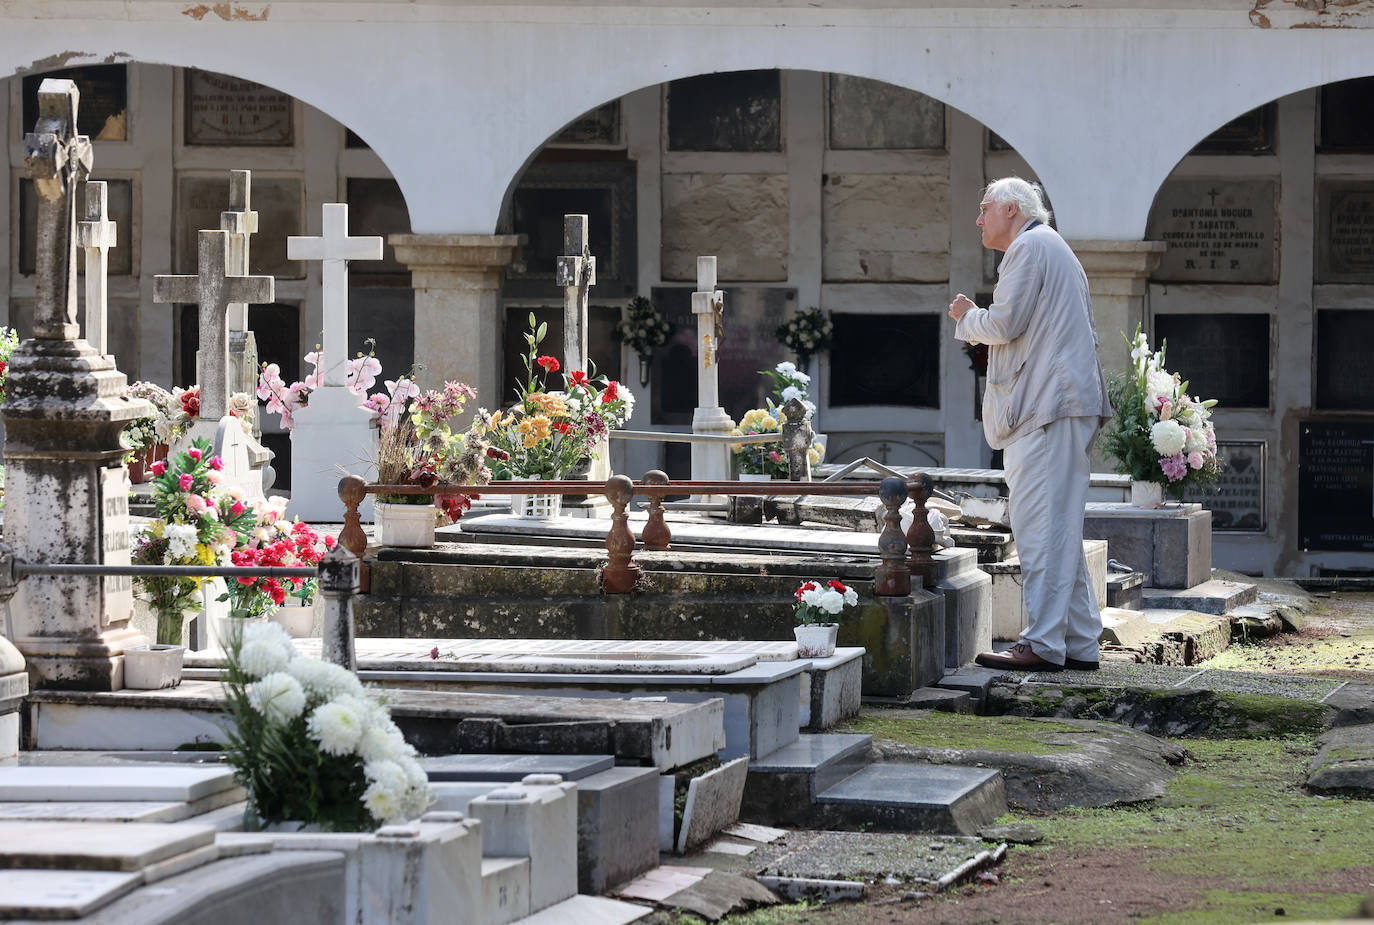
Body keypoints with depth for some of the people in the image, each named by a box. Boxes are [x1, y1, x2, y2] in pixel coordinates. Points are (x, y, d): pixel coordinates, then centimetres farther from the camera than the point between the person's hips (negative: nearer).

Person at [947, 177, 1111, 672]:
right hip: (1062, 405, 11)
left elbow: (1005, 323, -14)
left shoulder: (1029, 247, -6)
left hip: (1046, 406, -11)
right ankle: (1079, 642, 10)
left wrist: (968, 317, 5)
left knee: (1041, 524, -13)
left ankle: (1043, 644, -17)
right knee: (1059, 528, 11)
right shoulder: (1058, 251, 27)